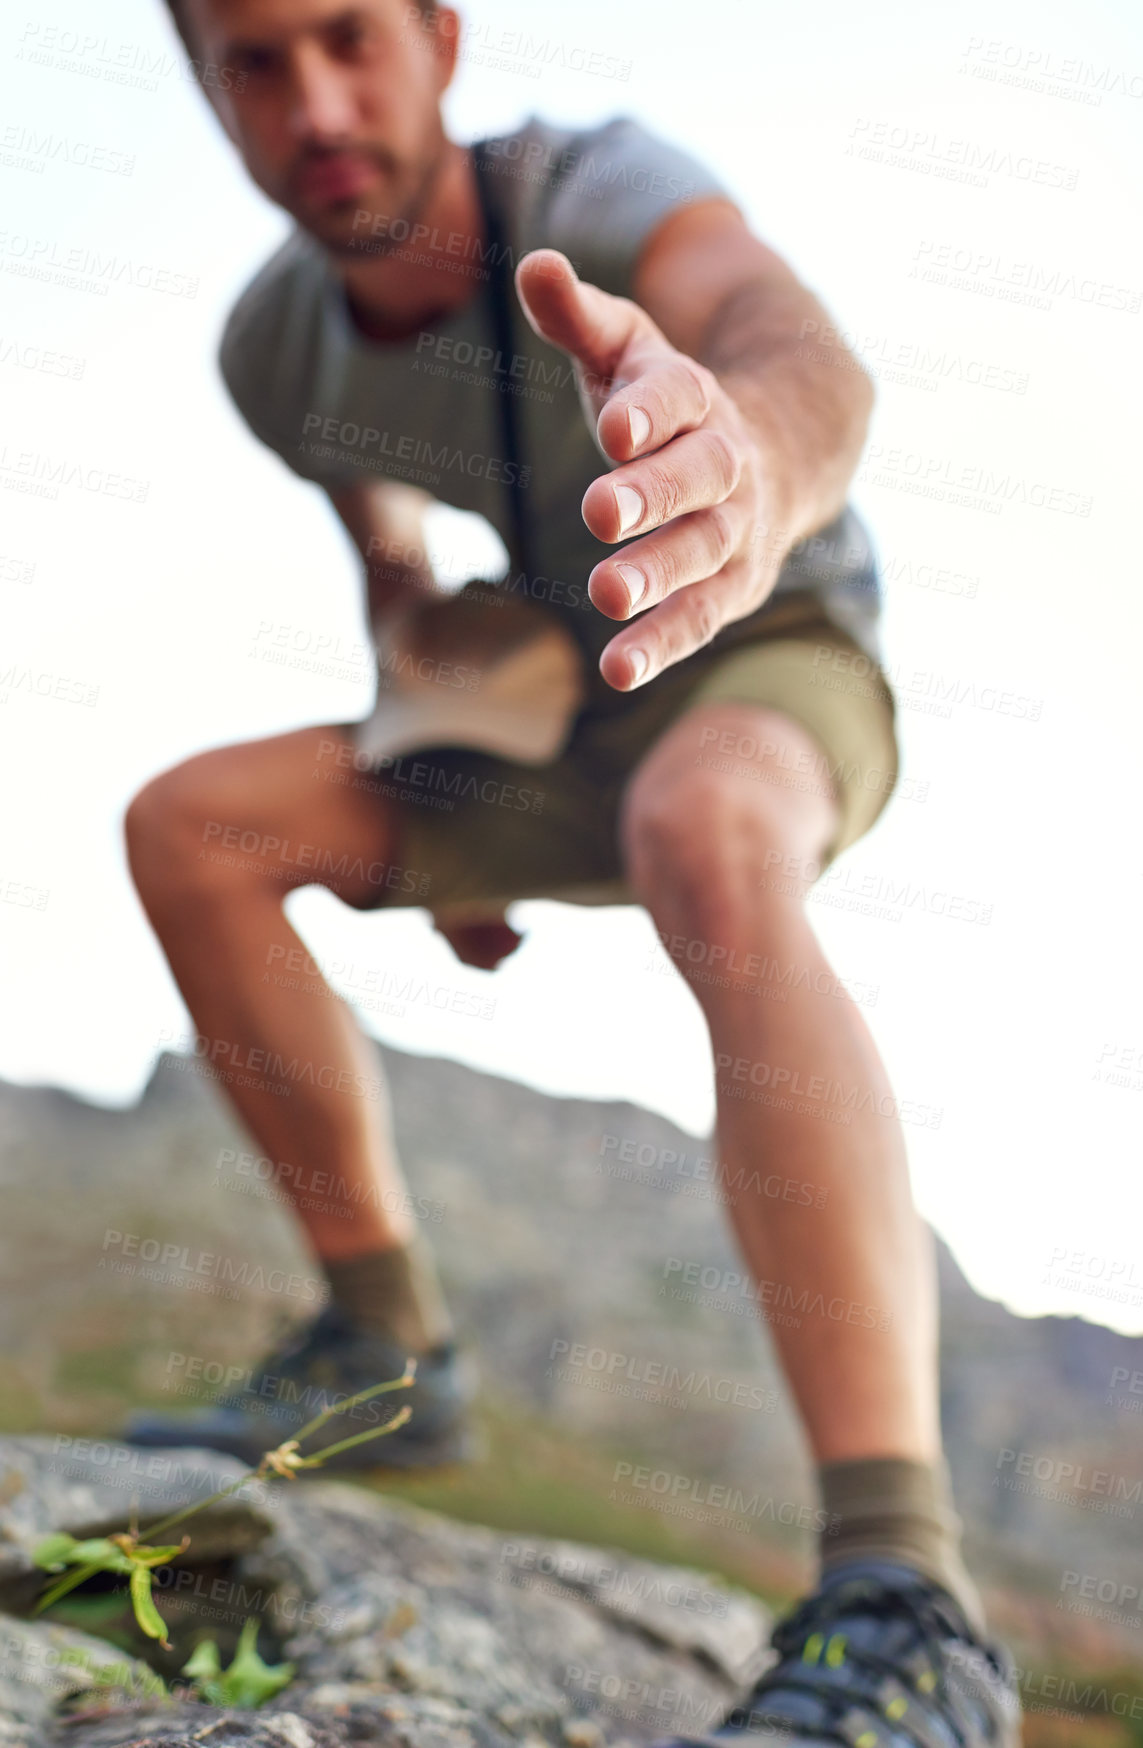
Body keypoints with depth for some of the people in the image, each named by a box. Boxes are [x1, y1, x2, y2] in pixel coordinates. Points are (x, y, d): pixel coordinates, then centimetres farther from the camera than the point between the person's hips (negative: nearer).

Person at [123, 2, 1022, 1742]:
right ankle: (386, 1344, -1)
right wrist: (431, 800, 2)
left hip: (779, 655, -6)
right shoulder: (275, 353, -9)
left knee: (706, 831, -41)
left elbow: (811, 366, -50)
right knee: (186, 825, -9)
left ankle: (906, 1605, -49)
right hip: (564, 729, 6)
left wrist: (746, 462, -74)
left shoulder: (598, 186, -27)